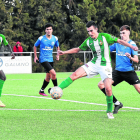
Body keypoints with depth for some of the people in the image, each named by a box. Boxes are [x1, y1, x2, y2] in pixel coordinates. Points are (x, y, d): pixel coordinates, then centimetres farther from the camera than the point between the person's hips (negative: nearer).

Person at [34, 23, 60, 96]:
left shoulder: (55, 38, 3)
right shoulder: (41, 38, -8)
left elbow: (57, 47, 21)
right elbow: (35, 46, 7)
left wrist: (58, 54, 6)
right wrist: (35, 56, 3)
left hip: (50, 59, 6)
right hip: (43, 59, -6)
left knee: (48, 77, 10)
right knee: (53, 73, -21)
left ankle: (41, 91, 26)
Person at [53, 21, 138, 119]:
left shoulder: (105, 37, -9)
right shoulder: (88, 41, 4)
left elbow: (119, 41, -8)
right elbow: (77, 49, 16)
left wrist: (132, 47, -19)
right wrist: (64, 52, 8)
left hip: (105, 66, -4)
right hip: (93, 64, 4)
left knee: (108, 89, -16)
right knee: (75, 75, -14)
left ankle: (110, 111, 3)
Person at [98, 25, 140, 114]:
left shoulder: (132, 44, -5)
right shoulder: (117, 43, 8)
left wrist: (130, 57, -30)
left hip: (129, 71, -4)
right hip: (118, 71, 4)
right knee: (101, 84, -8)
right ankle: (117, 103, 2)